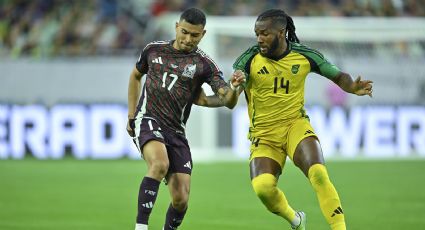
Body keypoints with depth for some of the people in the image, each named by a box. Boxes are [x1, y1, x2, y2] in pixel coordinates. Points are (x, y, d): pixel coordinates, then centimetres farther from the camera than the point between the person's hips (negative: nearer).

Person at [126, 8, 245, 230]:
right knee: (160, 164, -33)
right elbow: (135, 75, 24)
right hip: (148, 120, -1)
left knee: (181, 199, -6)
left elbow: (228, 101, -11)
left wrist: (234, 88, -34)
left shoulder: (204, 64, -2)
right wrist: (131, 114, 19)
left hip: (176, 130, 1)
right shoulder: (154, 49, 5)